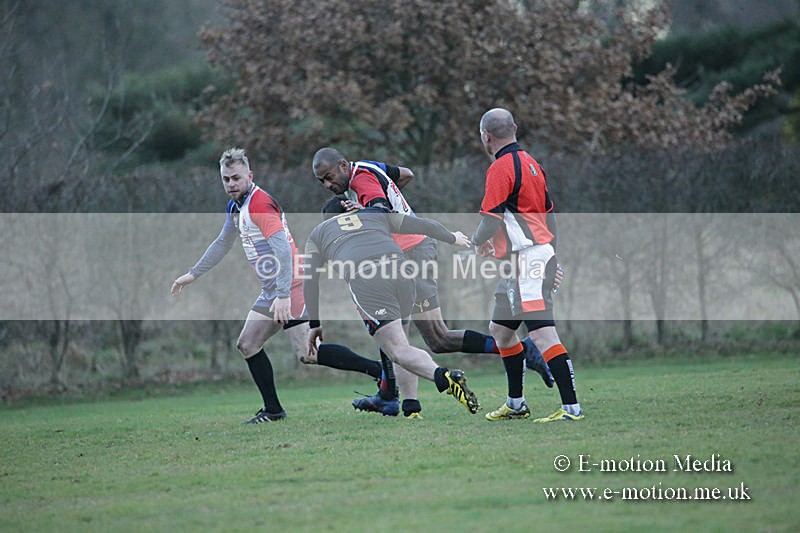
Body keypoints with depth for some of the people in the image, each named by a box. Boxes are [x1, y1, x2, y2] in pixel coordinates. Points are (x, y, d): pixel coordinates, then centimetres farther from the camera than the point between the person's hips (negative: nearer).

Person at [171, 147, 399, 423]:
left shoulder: (259, 204, -17)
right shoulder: (235, 207, 14)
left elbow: (283, 249, -26)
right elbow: (222, 244, 31)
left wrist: (283, 295, -32)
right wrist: (192, 274, 34)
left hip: (290, 286, -10)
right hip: (272, 289, 10)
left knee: (307, 355, -18)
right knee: (247, 345, 11)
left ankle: (382, 371, -16)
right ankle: (273, 410, 16)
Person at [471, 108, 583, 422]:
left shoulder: (500, 167, -12)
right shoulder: (529, 162, 16)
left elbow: (491, 219, -17)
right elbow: (548, 212, 21)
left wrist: (477, 241, 3)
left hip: (528, 258, -10)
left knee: (541, 333, -15)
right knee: (500, 328, 18)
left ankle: (571, 406, -20)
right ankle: (516, 404, 25)